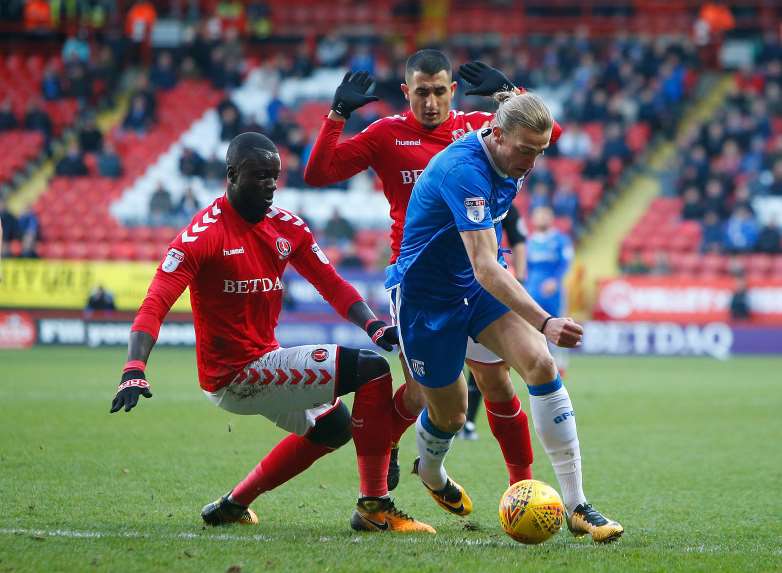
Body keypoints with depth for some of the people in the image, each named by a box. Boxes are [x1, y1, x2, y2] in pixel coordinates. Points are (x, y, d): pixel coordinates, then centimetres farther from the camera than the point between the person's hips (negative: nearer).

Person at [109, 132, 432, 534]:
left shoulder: (287, 228, 4)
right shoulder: (204, 234, -19)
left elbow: (330, 284, 7)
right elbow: (156, 304, -26)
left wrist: (373, 326, -12)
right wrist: (134, 371, -39)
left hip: (264, 362, 9)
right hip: (235, 377, -9)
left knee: (331, 426, 33)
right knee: (373, 371, -15)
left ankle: (233, 505, 34)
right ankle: (375, 507, -11)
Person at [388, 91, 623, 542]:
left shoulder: (506, 162, -6)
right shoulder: (464, 170, -33)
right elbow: (485, 269, -41)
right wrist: (545, 322, -50)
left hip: (479, 286, 7)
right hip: (425, 296, -6)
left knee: (541, 364, -17)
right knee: (450, 413, 7)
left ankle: (576, 507, -18)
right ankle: (431, 474, 46)